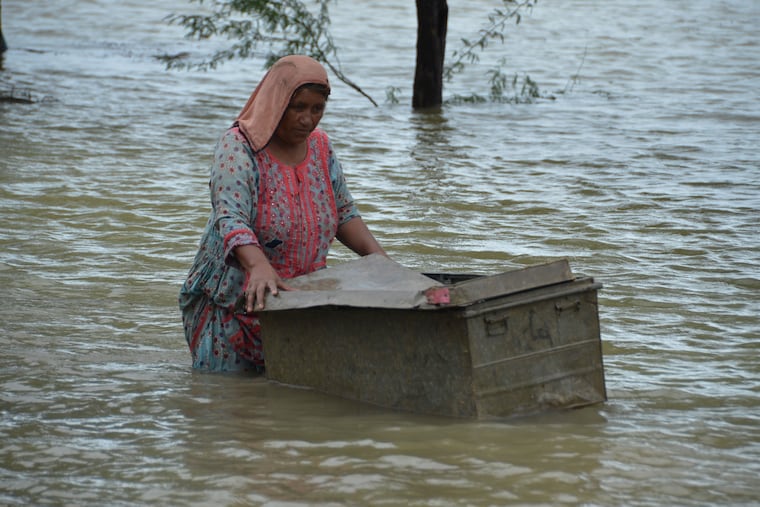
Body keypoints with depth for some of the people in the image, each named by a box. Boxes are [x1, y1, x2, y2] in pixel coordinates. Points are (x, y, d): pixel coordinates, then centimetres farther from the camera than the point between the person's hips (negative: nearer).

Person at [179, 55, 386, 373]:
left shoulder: (320, 147, 5)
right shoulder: (238, 147, -15)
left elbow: (344, 211, 14)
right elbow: (230, 219, -30)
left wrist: (376, 254, -4)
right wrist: (259, 266, -48)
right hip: (236, 304, -5)